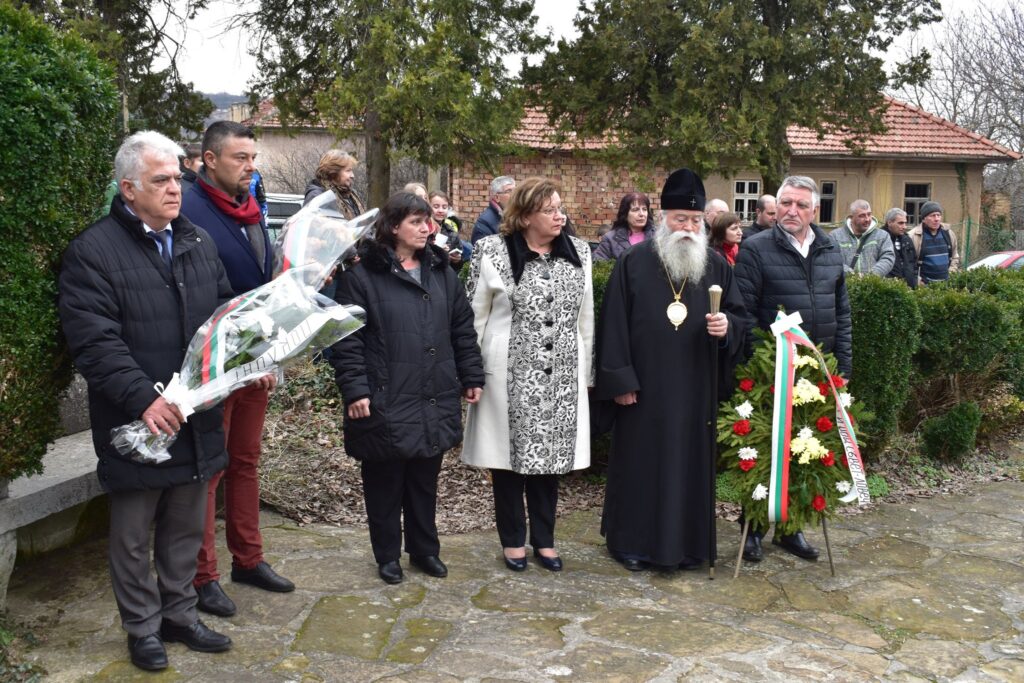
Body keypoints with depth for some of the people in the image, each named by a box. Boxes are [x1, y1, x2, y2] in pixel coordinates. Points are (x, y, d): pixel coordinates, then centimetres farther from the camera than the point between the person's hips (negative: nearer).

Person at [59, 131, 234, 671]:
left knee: (186, 529, 19)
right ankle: (143, 628, 30)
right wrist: (143, 399, -26)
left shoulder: (198, 244, 9)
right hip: (136, 425, -5)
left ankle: (180, 616, 36)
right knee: (134, 538, 12)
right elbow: (93, 341, -18)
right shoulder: (93, 251, -11)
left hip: (196, 420, 6)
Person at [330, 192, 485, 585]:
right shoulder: (362, 276, -6)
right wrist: (354, 389, -14)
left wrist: (471, 377, 11)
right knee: (385, 481, 8)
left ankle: (424, 548, 31)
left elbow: (463, 329, 14)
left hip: (436, 401, 5)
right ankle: (387, 555, 24)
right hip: (386, 401, -4)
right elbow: (347, 339, -9)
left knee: (425, 479, 15)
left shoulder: (442, 273, 11)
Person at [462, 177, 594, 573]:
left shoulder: (578, 253, 5)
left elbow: (585, 319, 10)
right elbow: (474, 316, -1)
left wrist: (585, 373, 11)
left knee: (551, 456, 10)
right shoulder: (493, 252, -7)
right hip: (511, 376, -3)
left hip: (562, 378, 3)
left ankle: (544, 539, 26)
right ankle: (513, 540, 24)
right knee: (510, 456, 6)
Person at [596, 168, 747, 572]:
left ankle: (686, 542, 22)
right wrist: (620, 379, -11)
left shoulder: (716, 266, 6)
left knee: (690, 461, 8)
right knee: (641, 461, 5)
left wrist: (727, 326, -13)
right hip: (644, 386, -3)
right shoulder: (633, 262, -4)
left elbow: (739, 314, 12)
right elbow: (614, 324, -6)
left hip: (695, 388, 3)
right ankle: (632, 541, 18)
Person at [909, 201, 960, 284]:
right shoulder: (914, 236, -9)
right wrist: (918, 282, -13)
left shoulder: (949, 234, 10)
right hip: (924, 284, -5)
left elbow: (955, 257, 22)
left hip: (946, 283, 5)